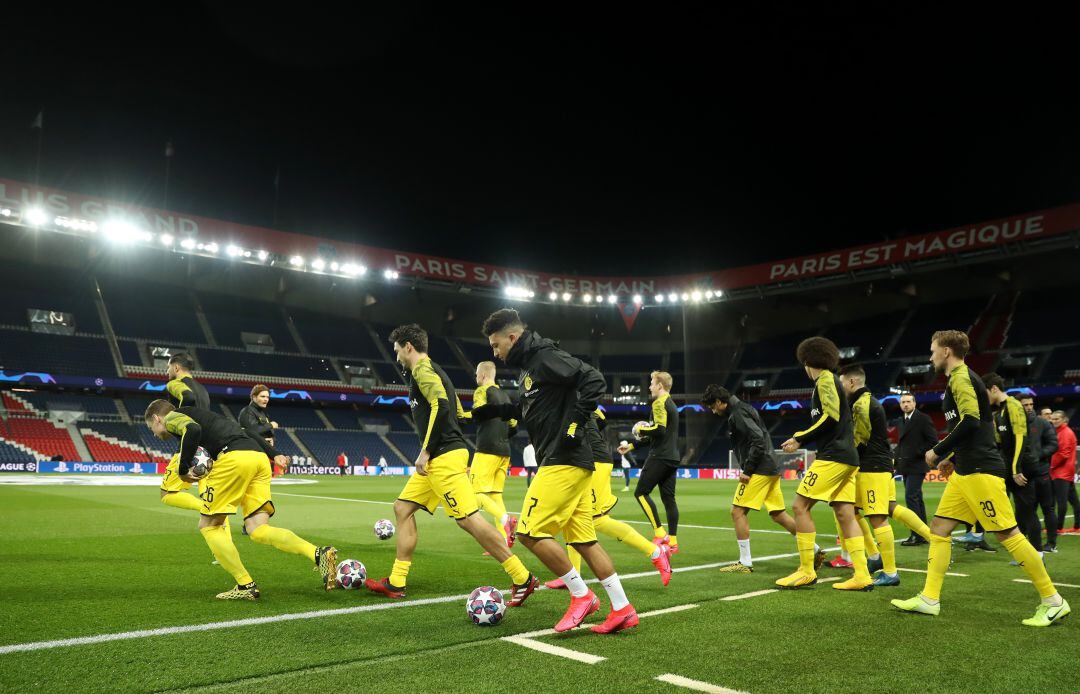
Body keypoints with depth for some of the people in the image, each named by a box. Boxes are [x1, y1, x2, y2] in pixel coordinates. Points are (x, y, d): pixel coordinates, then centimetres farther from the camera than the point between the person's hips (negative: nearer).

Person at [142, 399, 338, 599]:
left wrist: (182, 470, -1)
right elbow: (244, 433, 31)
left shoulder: (172, 417, 14)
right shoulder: (199, 414, 37)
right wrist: (274, 454, 24)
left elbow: (193, 430, -11)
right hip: (260, 458, 8)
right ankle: (319, 554, -20)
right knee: (258, 530, 0)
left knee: (208, 525, 9)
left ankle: (246, 586, 3)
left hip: (234, 457, -8)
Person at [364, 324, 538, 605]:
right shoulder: (434, 370, 21)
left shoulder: (422, 369, -8)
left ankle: (522, 579, -7)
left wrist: (426, 451, -18)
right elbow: (458, 412, 23)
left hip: (444, 457, -11)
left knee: (468, 519, -11)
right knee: (402, 508, 12)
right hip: (438, 458, 11)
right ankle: (396, 583, 16)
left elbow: (441, 405, -23)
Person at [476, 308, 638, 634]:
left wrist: (576, 424, -21)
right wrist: (495, 410, 22)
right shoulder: (529, 365, 18)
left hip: (564, 462, -10)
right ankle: (622, 610, 13)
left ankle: (581, 595, 2)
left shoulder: (545, 357, -11)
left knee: (530, 531, -8)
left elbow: (593, 380, -21)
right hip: (572, 464, 10)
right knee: (583, 539, 10)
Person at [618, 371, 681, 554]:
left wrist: (641, 430, -4)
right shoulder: (671, 404, 20)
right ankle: (672, 541, 7)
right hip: (672, 457, 9)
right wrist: (631, 446, 26)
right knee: (668, 498, 8)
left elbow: (659, 429, -23)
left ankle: (660, 533, -6)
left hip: (660, 457, -9)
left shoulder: (659, 403, -9)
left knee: (641, 492, -2)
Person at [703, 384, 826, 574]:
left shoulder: (737, 414, -12)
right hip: (770, 469, 10)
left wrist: (747, 470, -18)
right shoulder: (743, 408, 19)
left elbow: (758, 440, -22)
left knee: (738, 512, -4)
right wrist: (745, 468, 15)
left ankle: (745, 563, 1)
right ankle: (814, 550, 16)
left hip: (759, 471, -10)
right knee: (778, 515, 13)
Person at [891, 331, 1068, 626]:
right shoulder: (961, 379, 19)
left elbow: (971, 421, -23)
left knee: (1007, 533, -6)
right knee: (939, 529, 6)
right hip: (965, 471, 10)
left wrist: (938, 452, -14)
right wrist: (953, 458, 20)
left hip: (980, 470, -10)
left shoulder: (960, 377, -10)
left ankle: (1053, 601, 5)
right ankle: (929, 599, 7)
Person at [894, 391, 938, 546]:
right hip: (905, 466, 8)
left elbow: (933, 441, -11)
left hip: (916, 466, -8)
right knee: (916, 499, 11)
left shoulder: (923, 419, -8)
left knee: (911, 497, -13)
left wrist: (918, 453, -15)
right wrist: (895, 457, 9)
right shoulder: (902, 420, 15)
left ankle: (917, 535, -9)